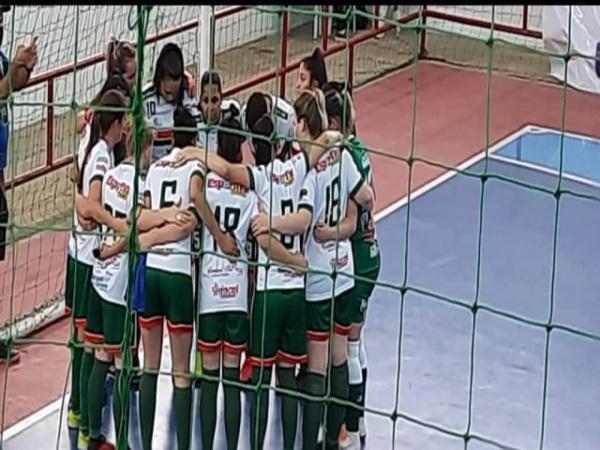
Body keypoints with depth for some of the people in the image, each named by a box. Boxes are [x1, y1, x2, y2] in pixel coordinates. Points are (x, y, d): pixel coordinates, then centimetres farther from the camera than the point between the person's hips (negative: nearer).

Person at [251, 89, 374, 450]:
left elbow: (303, 219, -31)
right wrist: (367, 216, 29)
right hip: (344, 271, 7)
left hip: (317, 280, -7)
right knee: (339, 361, 15)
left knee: (316, 370, -3)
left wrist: (272, 222, -41)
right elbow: (366, 197, 10)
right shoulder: (339, 154, 0)